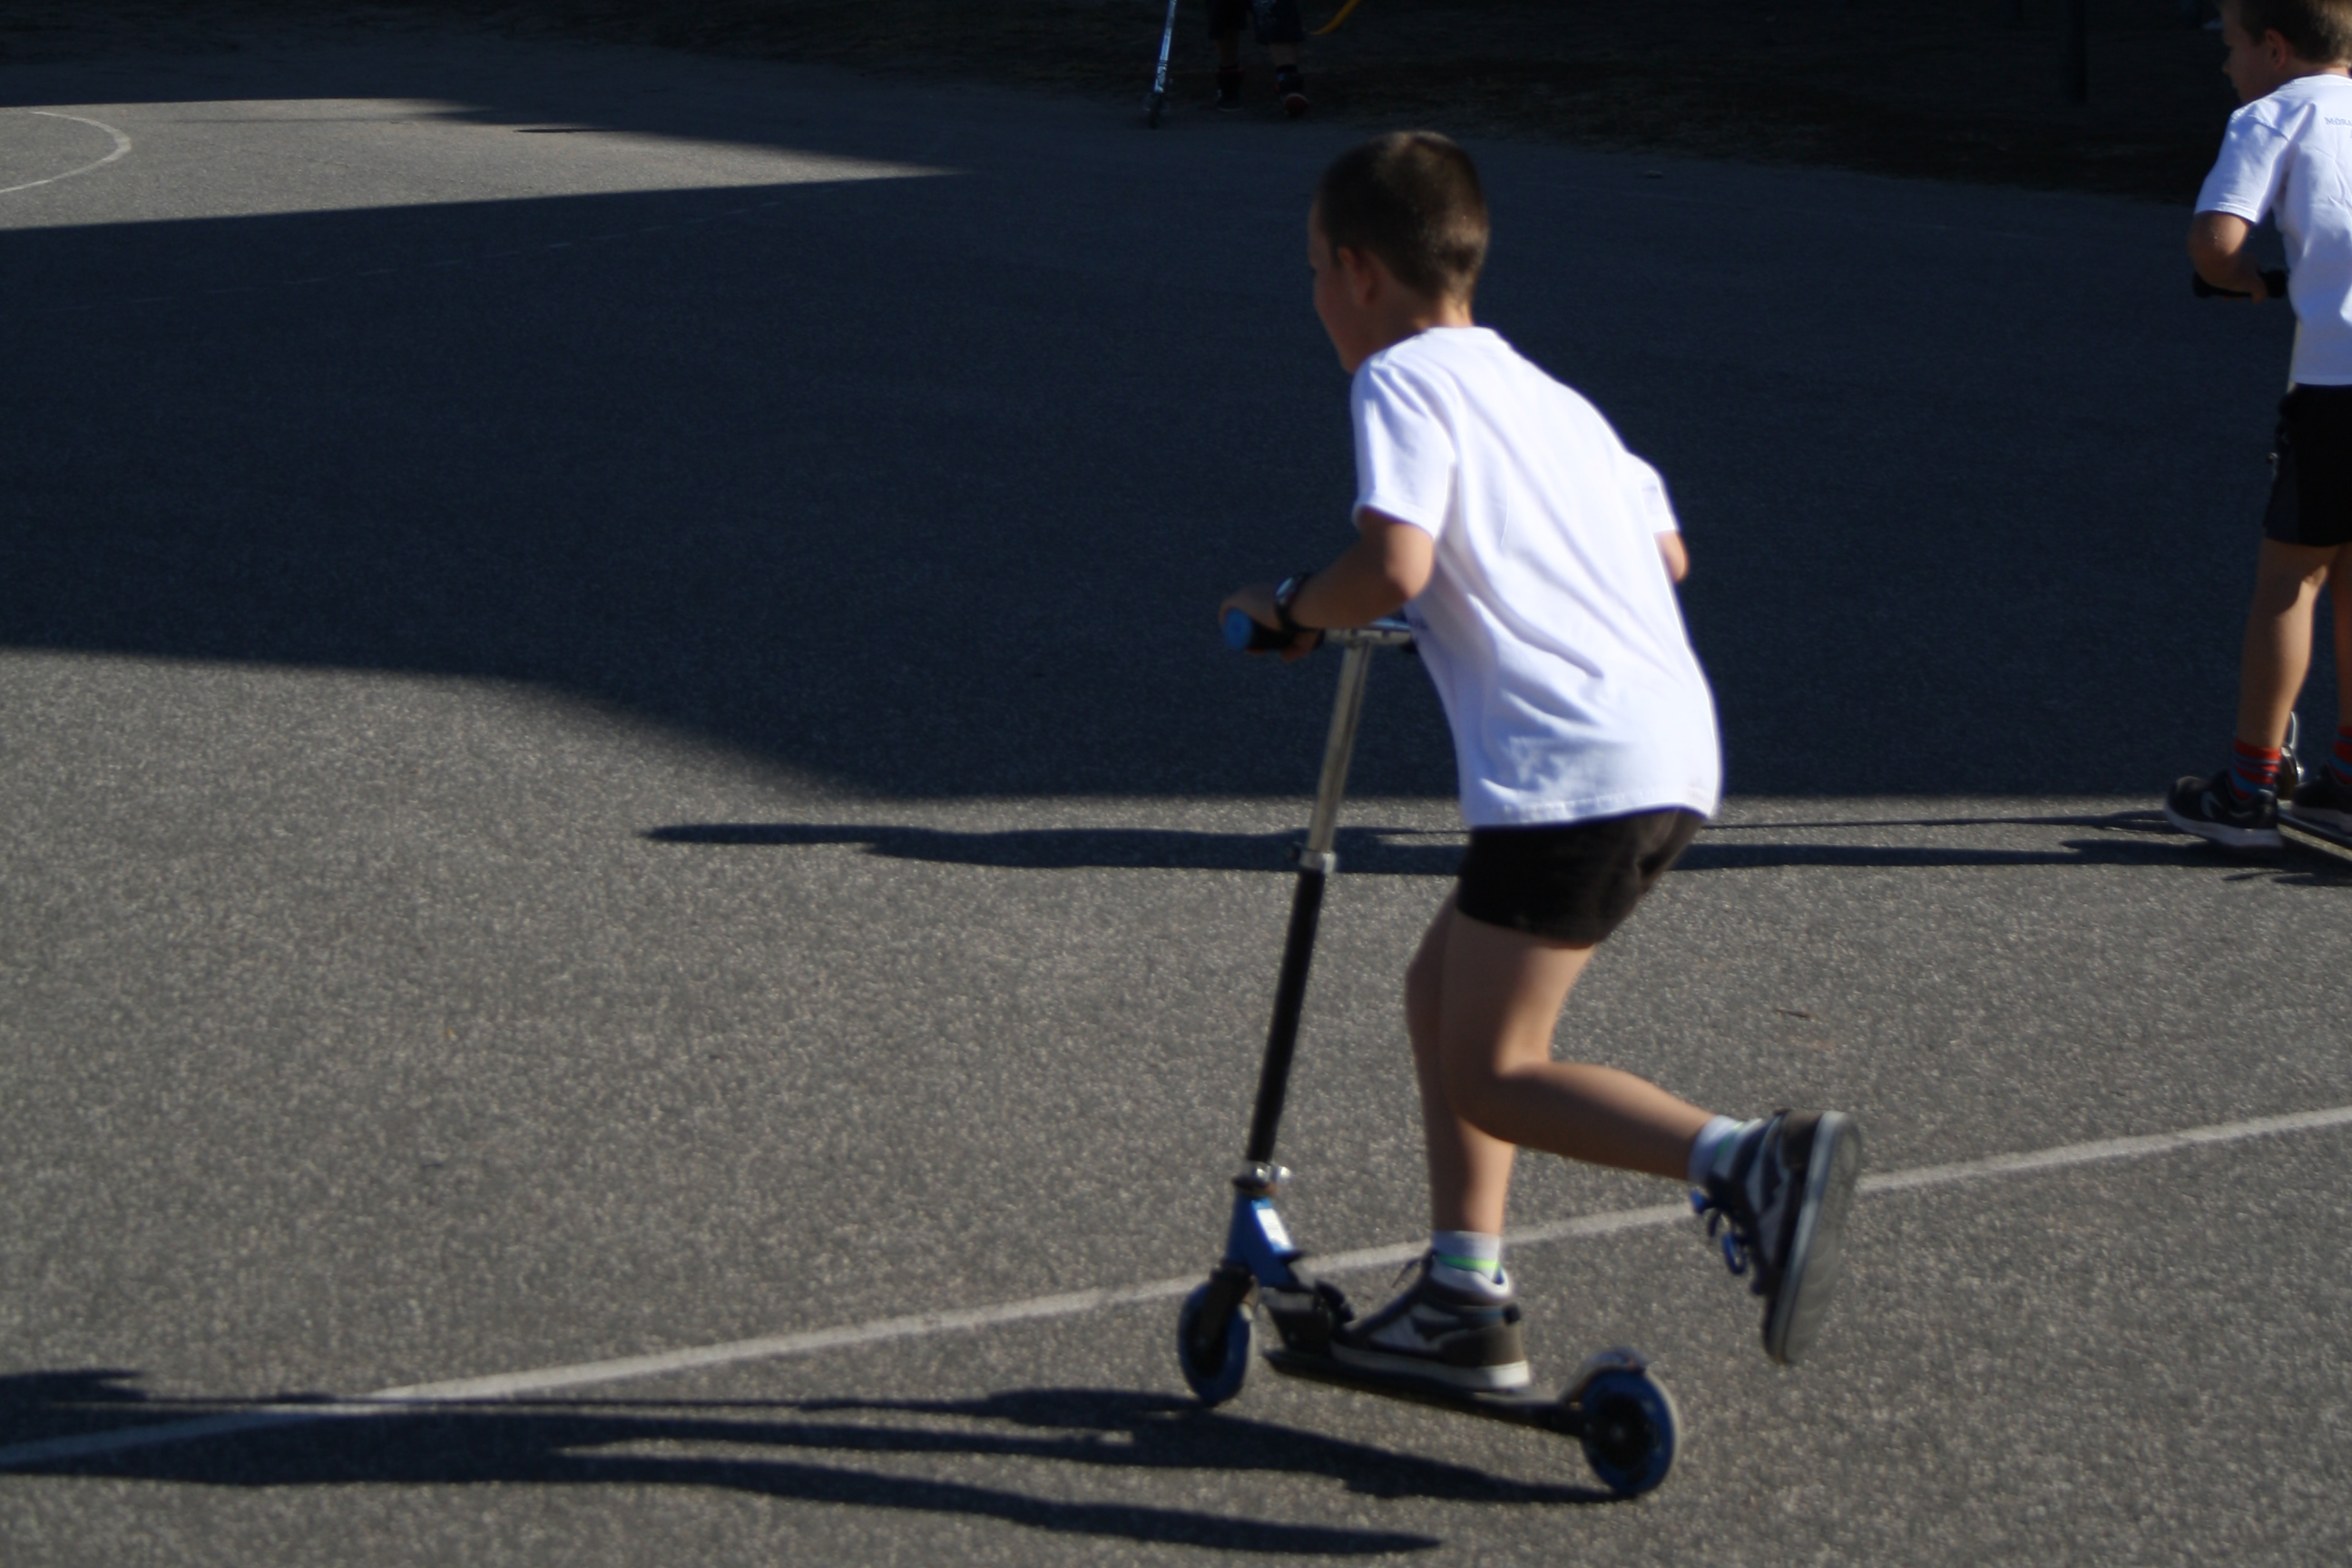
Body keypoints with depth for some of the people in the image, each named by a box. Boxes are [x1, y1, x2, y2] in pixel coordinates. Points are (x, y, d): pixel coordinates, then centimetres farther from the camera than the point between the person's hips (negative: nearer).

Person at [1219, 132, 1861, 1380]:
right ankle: (1465, 1300, 20)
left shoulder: (1402, 381, -4)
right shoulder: (1547, 394, 23)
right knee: (1442, 991, 20)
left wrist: (1288, 611, -2)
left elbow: (1393, 565, -20)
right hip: (1674, 751, 9)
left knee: (1490, 1074, -3)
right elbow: (1667, 551, 29)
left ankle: (1745, 1161, -22)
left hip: (1574, 771, -9)